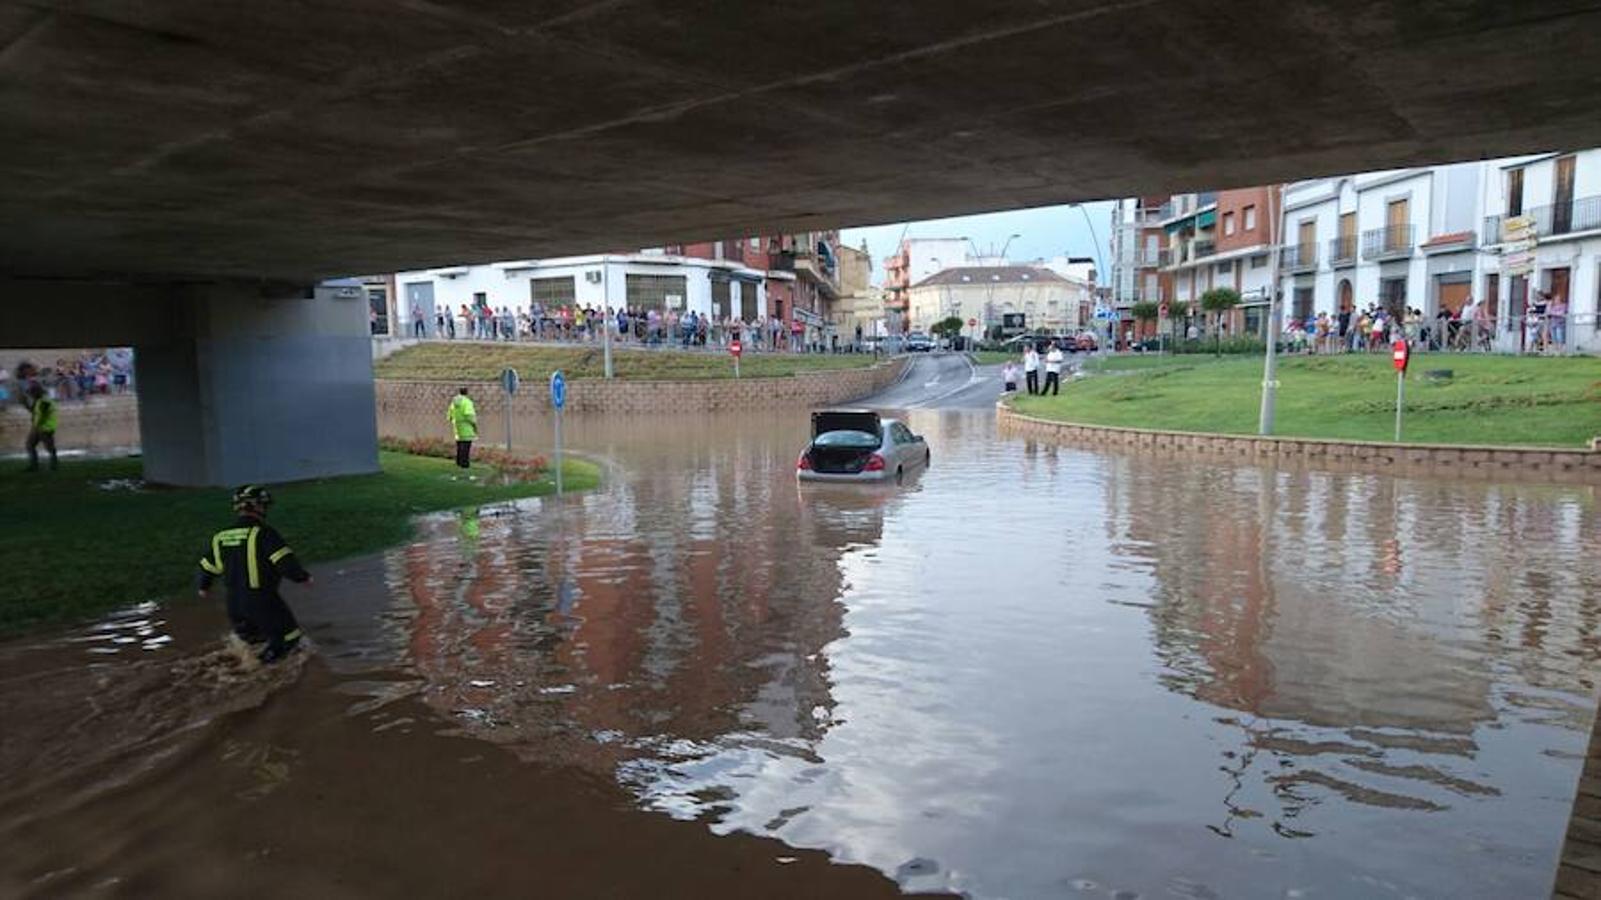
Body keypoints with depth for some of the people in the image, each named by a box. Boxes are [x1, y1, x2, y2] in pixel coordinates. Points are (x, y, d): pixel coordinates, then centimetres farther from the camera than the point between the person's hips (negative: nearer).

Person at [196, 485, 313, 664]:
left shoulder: (220, 537, 6)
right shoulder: (264, 534, -16)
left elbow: (207, 567, 19)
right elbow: (287, 563, -22)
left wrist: (204, 587, 38)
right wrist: (303, 577, -4)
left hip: (233, 604, 7)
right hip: (263, 602, -7)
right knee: (289, 637, 2)